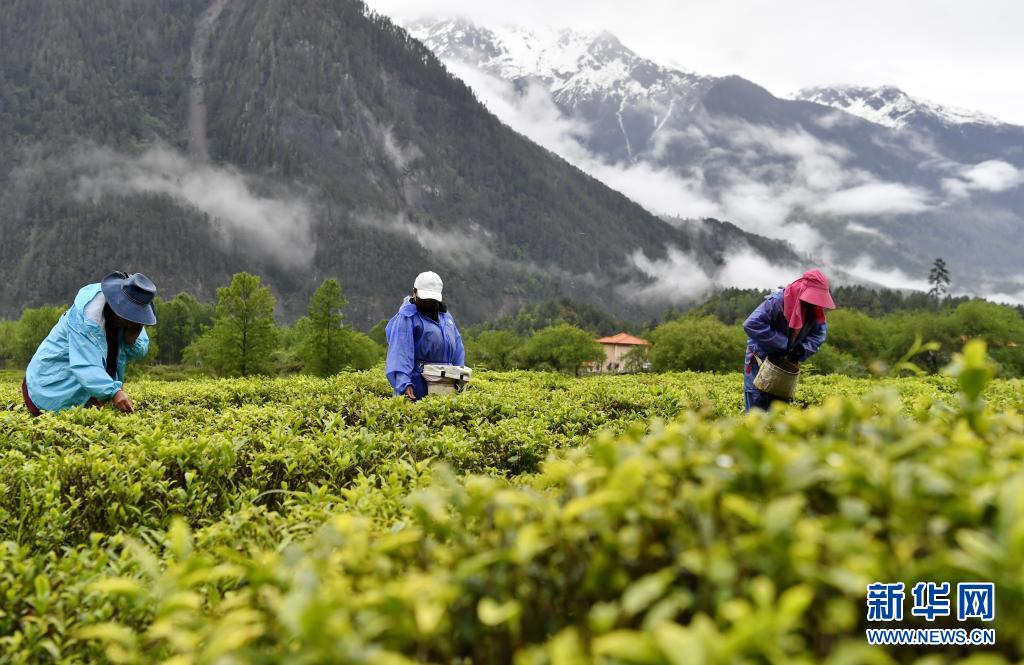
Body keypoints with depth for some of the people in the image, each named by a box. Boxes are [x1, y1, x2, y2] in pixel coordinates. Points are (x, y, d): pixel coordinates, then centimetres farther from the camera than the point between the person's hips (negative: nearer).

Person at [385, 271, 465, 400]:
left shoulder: (445, 316, 18)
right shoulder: (406, 318, -6)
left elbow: (457, 349, 18)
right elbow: (400, 352, -18)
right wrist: (404, 383, -30)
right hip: (417, 385, -6)